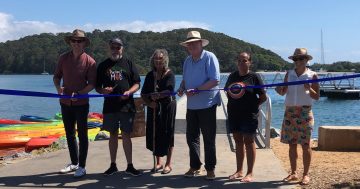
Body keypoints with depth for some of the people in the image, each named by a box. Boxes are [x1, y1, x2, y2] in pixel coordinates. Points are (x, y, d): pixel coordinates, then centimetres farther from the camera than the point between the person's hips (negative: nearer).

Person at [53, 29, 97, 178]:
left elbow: (92, 84, -10)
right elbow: (56, 76, 10)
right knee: (69, 134, 15)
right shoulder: (63, 58, 3)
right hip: (65, 102, 5)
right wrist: (58, 87, -11)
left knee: (82, 134, 1)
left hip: (81, 103, -5)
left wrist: (79, 93, -23)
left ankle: (82, 167, 8)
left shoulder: (89, 61, -9)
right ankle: (74, 163, 29)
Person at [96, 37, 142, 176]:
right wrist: (103, 91, -10)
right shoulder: (103, 66, 11)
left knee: (126, 135, 1)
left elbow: (137, 84, 5)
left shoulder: (129, 64, 7)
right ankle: (113, 165, 19)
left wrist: (129, 92, -15)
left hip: (126, 105, -2)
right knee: (113, 135, 9)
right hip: (109, 106, 2)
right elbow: (97, 86, 12)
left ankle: (130, 166, 9)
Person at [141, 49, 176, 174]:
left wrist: (159, 95, -38)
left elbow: (170, 90, -21)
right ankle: (158, 163, 21)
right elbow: (143, 93, 6)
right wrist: (149, 103, -13)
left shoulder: (169, 74, -6)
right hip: (153, 108, 4)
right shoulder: (150, 75, 8)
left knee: (167, 135, 0)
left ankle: (168, 164, 13)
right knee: (153, 134, 5)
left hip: (167, 107, -4)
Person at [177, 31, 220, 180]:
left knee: (209, 139, 3)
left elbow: (215, 80, -18)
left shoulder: (209, 57, -10)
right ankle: (195, 167, 24)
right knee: (191, 137, 11)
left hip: (207, 104, -6)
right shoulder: (187, 61, 11)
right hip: (191, 105, 7)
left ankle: (210, 169, 14)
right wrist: (182, 88, -1)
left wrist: (196, 90, -24)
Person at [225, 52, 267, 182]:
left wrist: (252, 105, -6)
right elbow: (227, 92, 21)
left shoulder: (254, 77, -6)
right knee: (238, 141, 12)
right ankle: (239, 171, 21)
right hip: (234, 114, 5)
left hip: (249, 114, -5)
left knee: (249, 141, 1)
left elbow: (263, 97, -4)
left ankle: (249, 173, 8)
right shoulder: (233, 76, 9)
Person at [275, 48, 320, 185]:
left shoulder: (312, 75, -1)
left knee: (305, 145, 0)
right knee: (292, 144, 8)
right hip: (290, 112, 3)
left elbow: (317, 97, -1)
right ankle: (293, 173, 18)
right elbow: (283, 92, 7)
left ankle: (306, 175, 9)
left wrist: (309, 89, -19)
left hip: (305, 112, -3)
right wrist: (279, 90, -15)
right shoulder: (289, 74, 8)